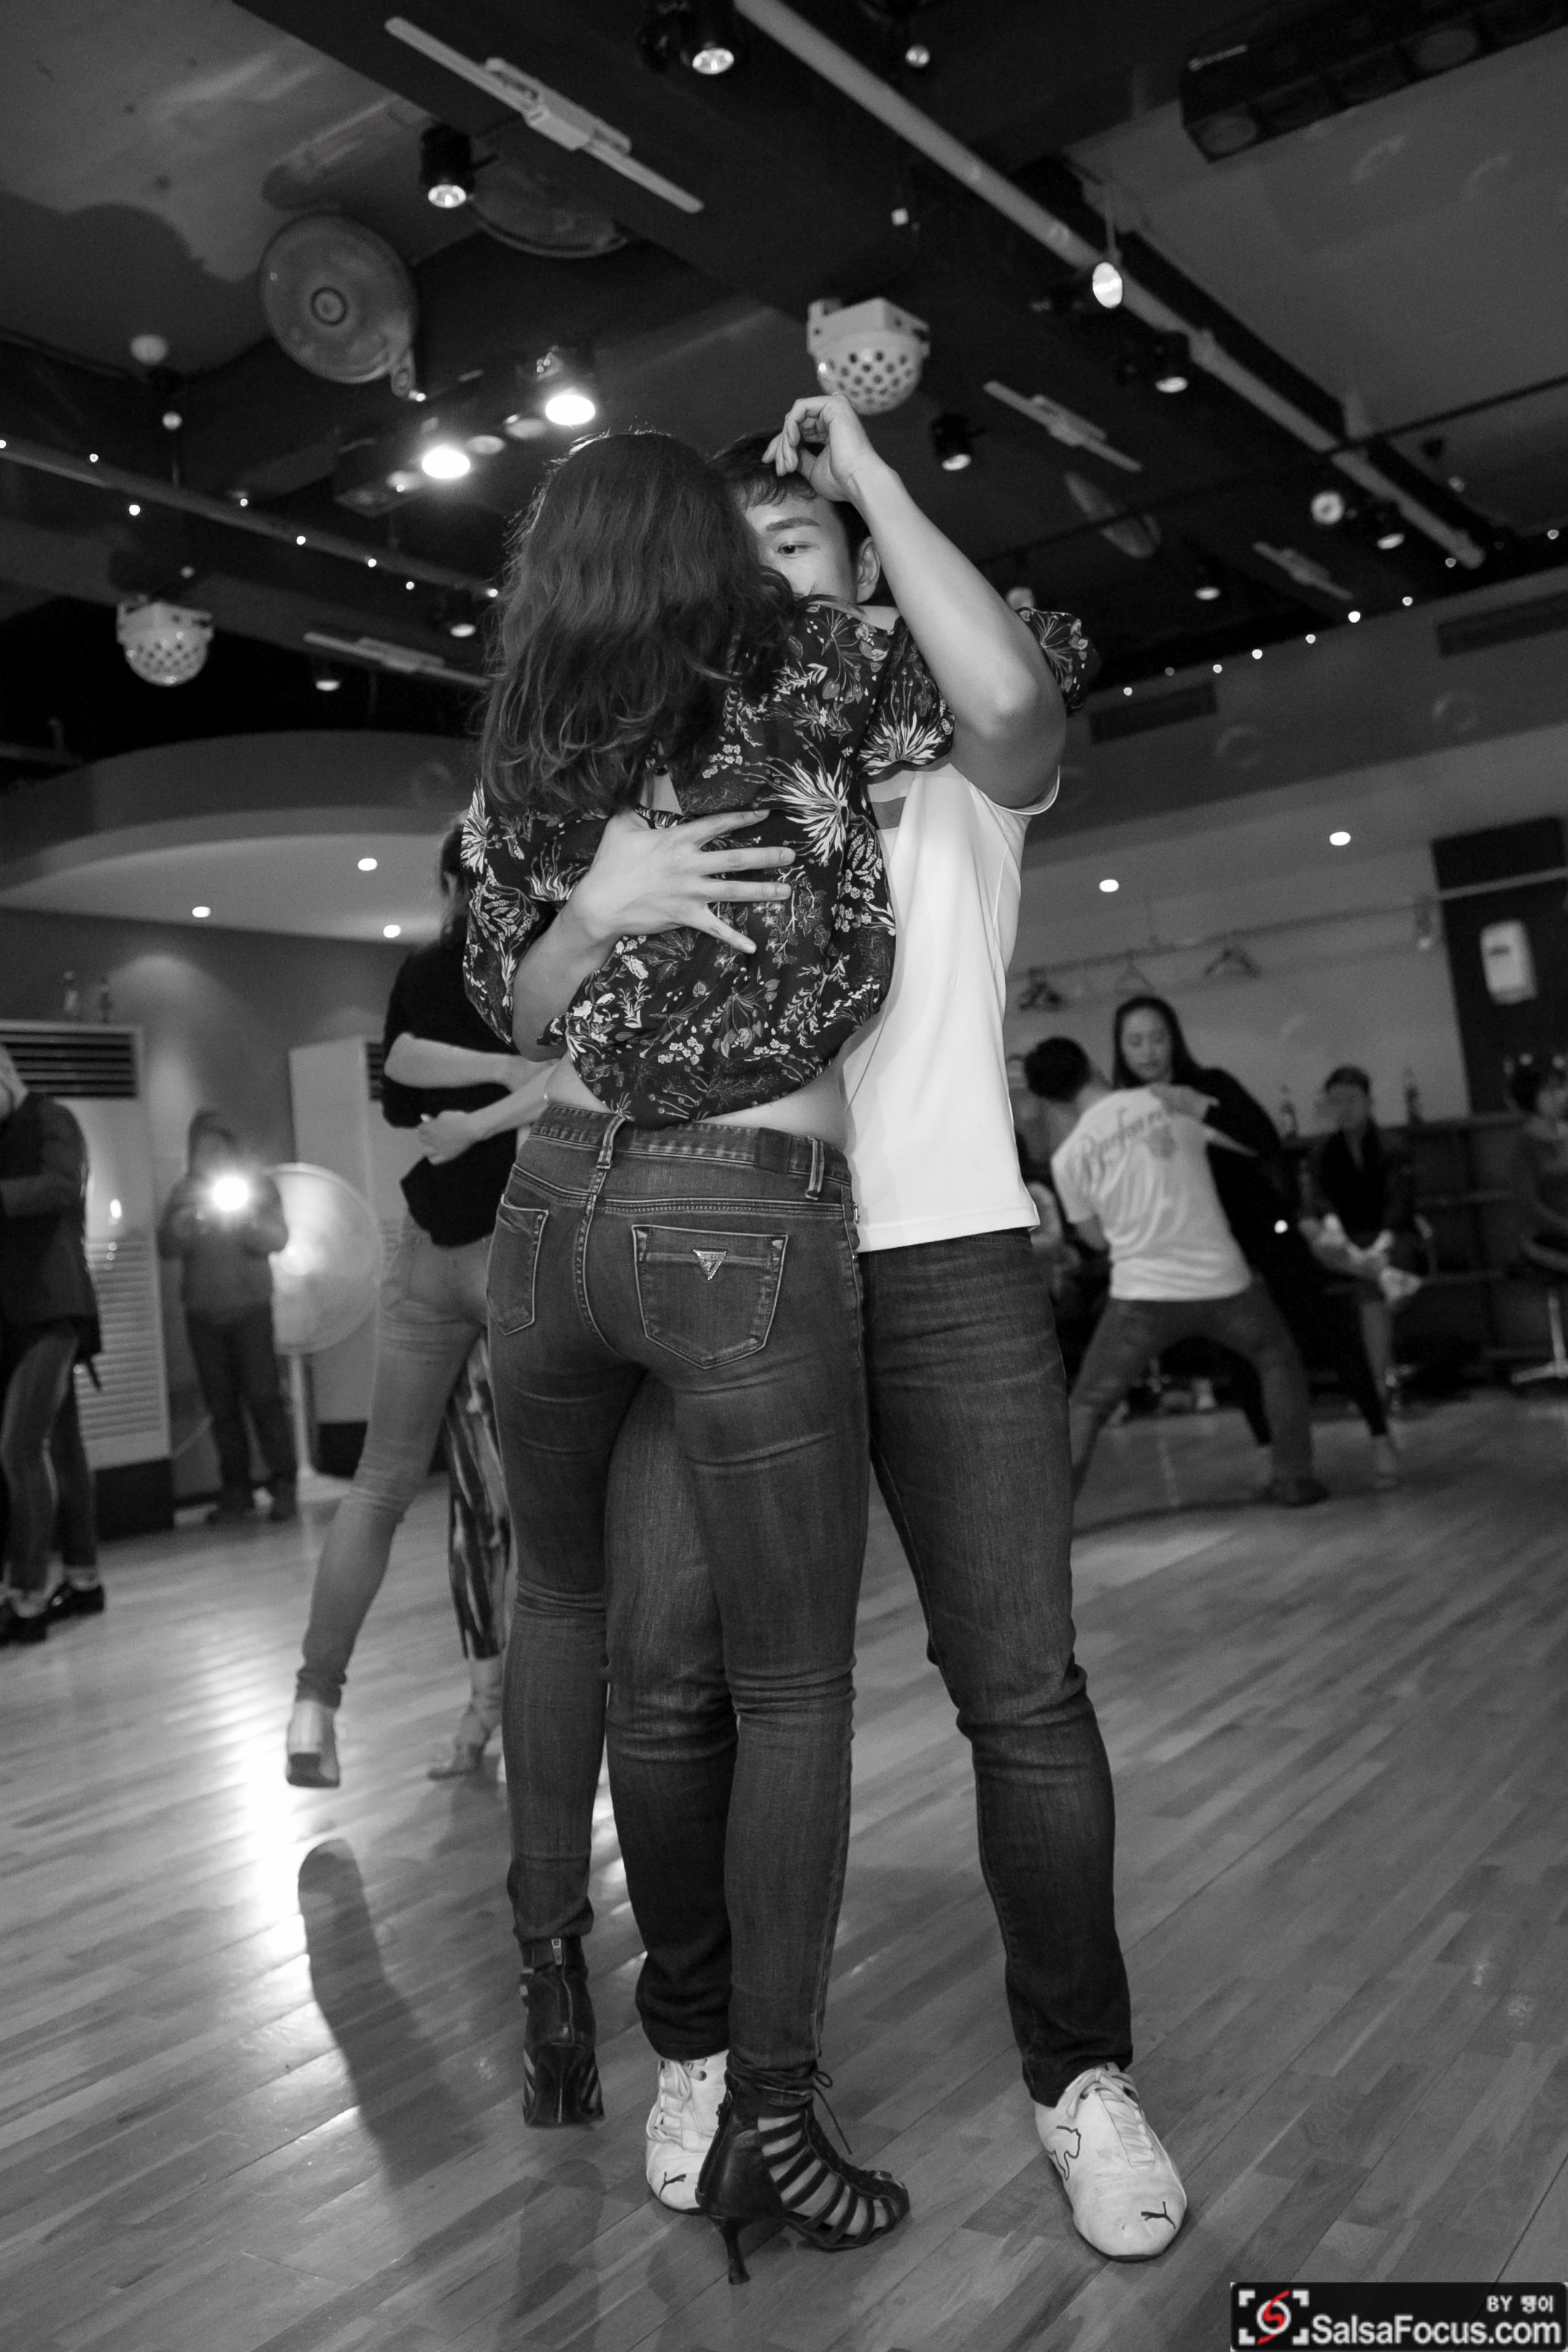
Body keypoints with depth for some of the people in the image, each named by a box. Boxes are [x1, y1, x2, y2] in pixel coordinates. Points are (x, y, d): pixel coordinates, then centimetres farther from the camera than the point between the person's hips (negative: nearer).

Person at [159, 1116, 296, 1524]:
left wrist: (242, 1218, -19)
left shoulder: (258, 1185, 6)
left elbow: (278, 1239, -3)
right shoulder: (184, 1193, 11)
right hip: (203, 1311, 2)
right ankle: (236, 1492, 7)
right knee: (221, 1404, 2)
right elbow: (165, 1246, 1)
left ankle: (284, 1487, -5)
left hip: (250, 1306, -2)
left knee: (264, 1397, -9)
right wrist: (184, 1224, -18)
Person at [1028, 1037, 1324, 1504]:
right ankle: (1293, 1478, 25)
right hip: (1221, 1279, 1)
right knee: (1279, 1361, 27)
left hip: (1143, 1293, -1)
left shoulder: (1068, 1156, -3)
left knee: (1086, 1405, 10)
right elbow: (1244, 1145, 14)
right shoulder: (1164, 1099, -1)